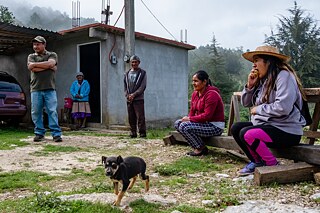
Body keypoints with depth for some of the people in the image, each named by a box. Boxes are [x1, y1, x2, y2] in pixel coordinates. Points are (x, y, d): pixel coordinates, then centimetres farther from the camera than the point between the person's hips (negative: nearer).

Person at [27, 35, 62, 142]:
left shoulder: (52, 55, 12)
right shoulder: (31, 56, 16)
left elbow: (50, 63, -10)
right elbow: (32, 69, -4)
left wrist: (35, 64, -3)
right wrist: (48, 66, -4)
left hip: (50, 89, -2)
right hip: (35, 89, 2)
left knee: (52, 112, -6)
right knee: (36, 113, 2)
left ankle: (56, 134, -5)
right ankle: (39, 134, 11)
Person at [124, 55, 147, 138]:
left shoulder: (142, 73, 3)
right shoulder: (127, 73, 16)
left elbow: (143, 86, -6)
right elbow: (125, 86, 14)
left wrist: (134, 94, -13)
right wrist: (127, 95, -3)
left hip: (139, 99, -4)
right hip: (129, 100, 4)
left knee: (140, 117, -8)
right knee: (131, 118, 6)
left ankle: (142, 133, -3)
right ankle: (133, 133, 14)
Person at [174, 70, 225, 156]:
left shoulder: (211, 94, -19)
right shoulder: (195, 93, 9)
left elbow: (207, 116, -25)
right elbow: (192, 111, 11)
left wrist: (189, 119, -19)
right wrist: (187, 118, -10)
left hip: (215, 126, -10)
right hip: (204, 123, 10)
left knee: (184, 126, -25)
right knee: (177, 123, 1)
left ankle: (201, 148, -7)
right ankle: (197, 146, 2)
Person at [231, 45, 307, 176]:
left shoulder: (284, 76, -15)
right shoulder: (263, 79, 12)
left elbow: (283, 107, -28)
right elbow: (246, 103, 14)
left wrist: (258, 109, -14)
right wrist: (250, 85, -2)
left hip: (287, 131, -9)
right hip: (266, 125, 9)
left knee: (247, 134, -26)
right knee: (236, 128, 2)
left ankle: (273, 165, -7)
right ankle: (257, 162, 10)